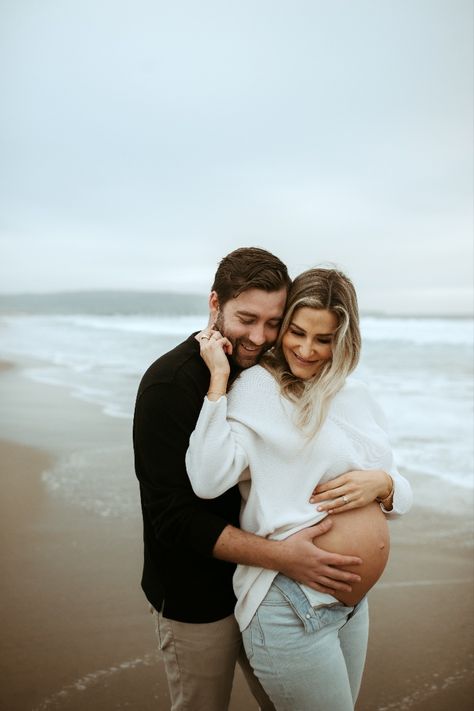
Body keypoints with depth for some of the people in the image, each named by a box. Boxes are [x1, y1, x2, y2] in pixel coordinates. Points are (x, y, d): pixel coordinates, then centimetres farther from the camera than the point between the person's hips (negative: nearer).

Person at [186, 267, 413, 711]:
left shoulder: (356, 395, 5)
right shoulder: (255, 387, -13)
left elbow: (401, 494, 10)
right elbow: (208, 480, -27)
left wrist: (382, 484, -13)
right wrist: (219, 378, -26)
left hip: (355, 603, 7)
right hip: (291, 607, -7)